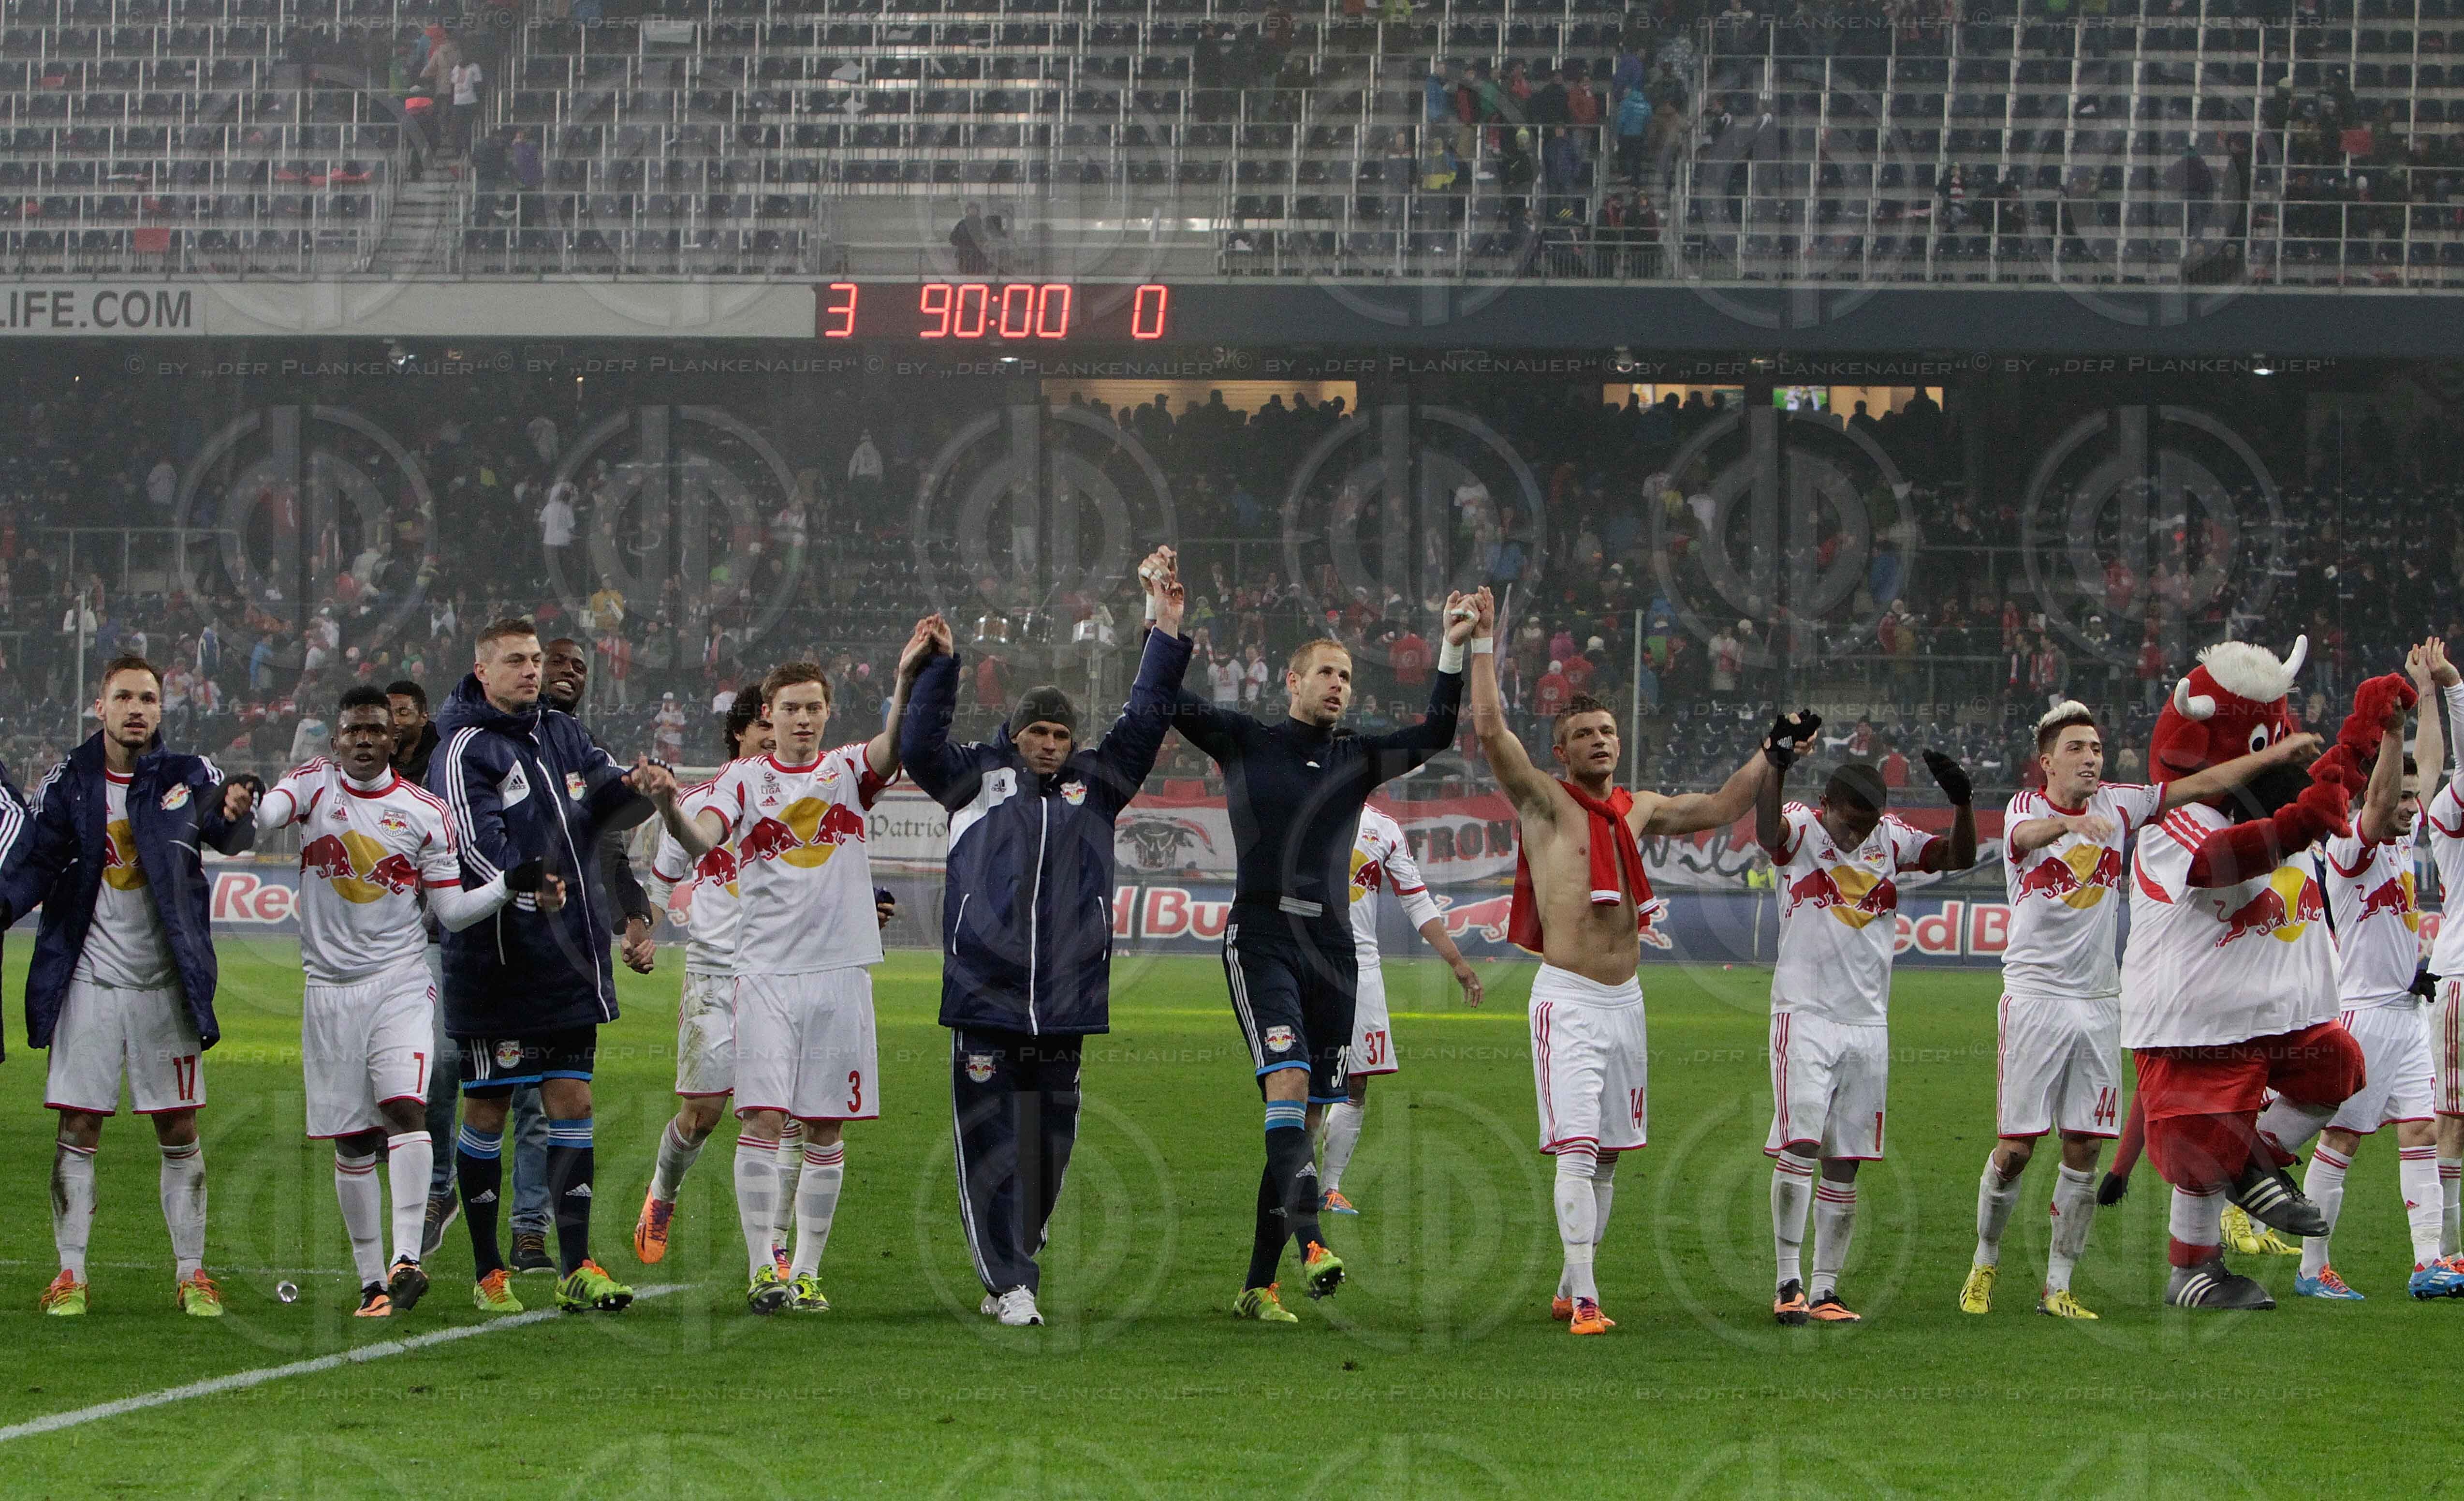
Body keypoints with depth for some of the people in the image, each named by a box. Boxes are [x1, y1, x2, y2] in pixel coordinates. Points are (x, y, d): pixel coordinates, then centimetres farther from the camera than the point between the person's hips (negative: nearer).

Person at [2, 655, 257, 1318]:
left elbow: (227, 835, -9)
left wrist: (236, 816, -32)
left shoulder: (187, 775, 0)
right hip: (89, 981, 0)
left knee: (179, 1131, 4)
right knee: (78, 1128, 0)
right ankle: (70, 1274, 6)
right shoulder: (69, 784, 1)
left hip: (166, 983, 0)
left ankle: (191, 1274, 11)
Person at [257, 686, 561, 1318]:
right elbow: (265, 816, -20)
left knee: (405, 1105, -22)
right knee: (350, 1141, 4)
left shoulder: (424, 812, 4)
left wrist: (513, 884, -8)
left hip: (401, 984, -1)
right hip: (331, 987, 1)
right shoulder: (313, 785, 2)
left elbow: (451, 910, 7)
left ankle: (407, 1260, -26)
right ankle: (372, 1282, 11)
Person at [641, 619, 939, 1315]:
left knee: (825, 1129, 4)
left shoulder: (848, 771, 8)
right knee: (762, 1119, -10)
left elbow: (894, 746, -13)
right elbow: (700, 840, -11)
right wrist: (669, 805, -32)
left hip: (841, 970, 2)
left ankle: (806, 1271, 12)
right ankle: (761, 1269, -9)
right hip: (766, 972, -2)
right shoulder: (746, 779, 4)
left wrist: (908, 681, -31)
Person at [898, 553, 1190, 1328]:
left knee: (1049, 1147, 7)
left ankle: (1013, 1264, 21)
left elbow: (1143, 724, 9)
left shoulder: (1095, 783, 14)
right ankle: (1010, 1284, -4)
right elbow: (918, 748, -3)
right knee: (990, 1145, -5)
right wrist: (940, 667, -10)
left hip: (1065, 1001, 3)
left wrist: (1166, 634, 3)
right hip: (983, 1000, -3)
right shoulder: (979, 777, 9)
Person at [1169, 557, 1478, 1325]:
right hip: (1261, 937, -4)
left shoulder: (1357, 760, 16)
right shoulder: (1245, 742, 7)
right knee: (1289, 1081, -24)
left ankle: (1259, 1284, 9)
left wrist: (1453, 652, -1)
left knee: (1307, 1116, 3)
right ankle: (1309, 1239, -39)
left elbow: (1435, 735, 7)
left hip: (1332, 947, 4)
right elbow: (1167, 701, -1)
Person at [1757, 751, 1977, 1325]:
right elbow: (1767, 831, -27)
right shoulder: (1800, 831, -5)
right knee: (1799, 1143, -16)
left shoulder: (1892, 839, 9)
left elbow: (1959, 857, 3)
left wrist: (1961, 802, -14)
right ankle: (1789, 1283, -12)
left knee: (1845, 1164, 5)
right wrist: (1778, 765, -42)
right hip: (1804, 1015, -5)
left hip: (1868, 1024, 5)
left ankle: (1824, 1292, 9)